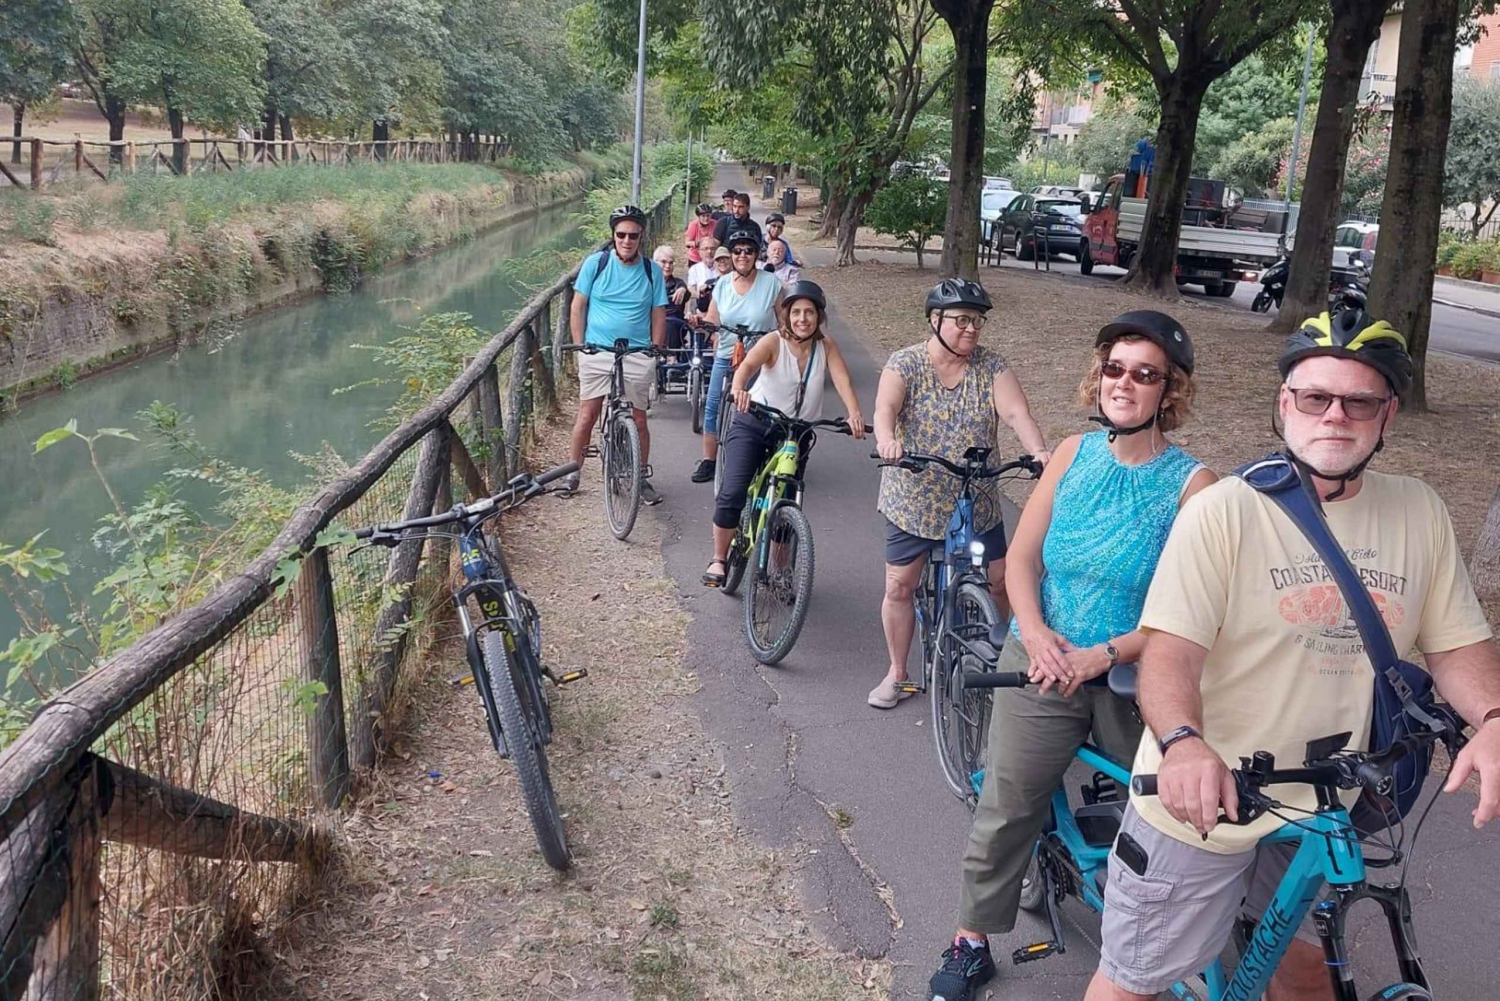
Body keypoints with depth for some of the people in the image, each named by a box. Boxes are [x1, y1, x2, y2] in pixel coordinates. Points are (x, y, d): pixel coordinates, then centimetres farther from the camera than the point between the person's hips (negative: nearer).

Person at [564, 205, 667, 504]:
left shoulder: (651, 271, 3)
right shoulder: (595, 263, -2)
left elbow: (658, 315, 7)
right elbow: (578, 308, 2)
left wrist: (655, 354, 2)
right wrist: (580, 347, -2)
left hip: (637, 356, 1)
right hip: (597, 352, -1)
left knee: (638, 419, 5)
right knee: (587, 416, 3)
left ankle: (642, 478, 19)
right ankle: (573, 473, 19)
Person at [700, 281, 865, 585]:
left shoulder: (826, 346, -8)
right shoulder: (773, 343, -15)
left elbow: (842, 380, -22)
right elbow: (747, 365, -33)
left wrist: (854, 415, -40)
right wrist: (739, 389, -56)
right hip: (754, 425, -2)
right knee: (732, 493, -16)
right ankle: (718, 560, 2)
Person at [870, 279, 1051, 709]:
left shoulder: (991, 366, -2)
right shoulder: (907, 363, -8)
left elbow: (1016, 411, -16)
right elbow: (885, 406, -26)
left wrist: (1039, 451, -35)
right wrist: (886, 439, -48)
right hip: (913, 500, -2)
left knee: (1000, 583, 4)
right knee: (899, 587, 4)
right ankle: (897, 673, 22)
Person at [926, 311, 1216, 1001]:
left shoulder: (1192, 484, -11)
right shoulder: (1075, 453, 0)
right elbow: (1022, 558, 1)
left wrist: (1101, 655, -23)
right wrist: (1036, 635, -15)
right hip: (1042, 667, 3)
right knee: (1004, 811, 6)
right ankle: (971, 944, 23)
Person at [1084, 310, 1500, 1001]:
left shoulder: (1419, 513, -1)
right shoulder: (1224, 509, -16)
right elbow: (1171, 649, -23)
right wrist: (1182, 742, -42)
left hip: (1325, 807, 5)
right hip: (1204, 798, -4)